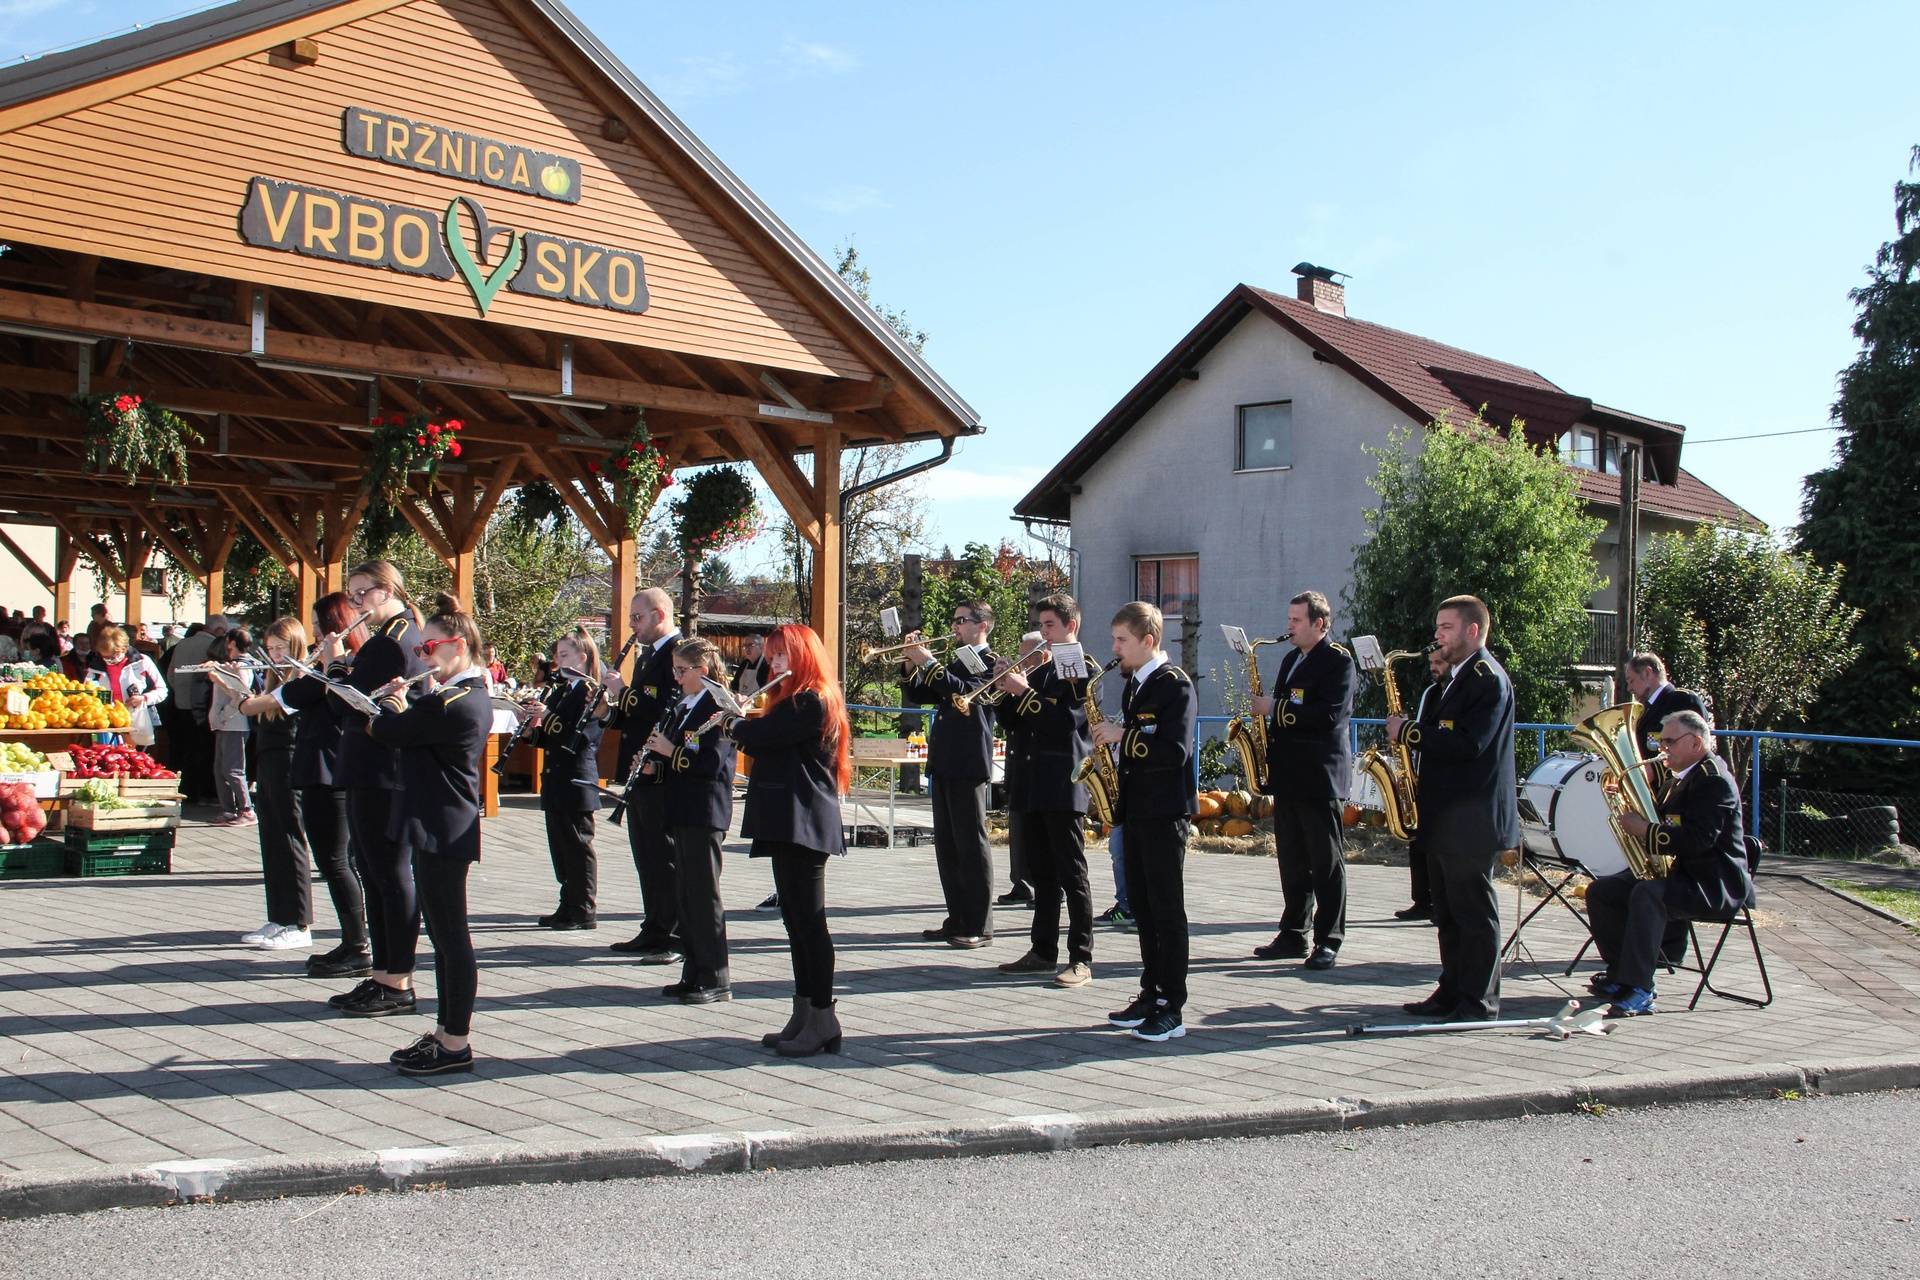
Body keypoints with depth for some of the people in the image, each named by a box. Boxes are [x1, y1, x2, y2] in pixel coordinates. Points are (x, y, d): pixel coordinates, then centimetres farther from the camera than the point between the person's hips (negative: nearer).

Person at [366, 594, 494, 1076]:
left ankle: (456, 1044, 4)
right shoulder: (474, 698, 11)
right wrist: (402, 709, 1)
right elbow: (415, 733, 16)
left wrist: (392, 706, 3)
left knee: (451, 935, -3)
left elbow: (387, 734, -15)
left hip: (440, 831, -10)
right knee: (445, 934, 15)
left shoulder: (450, 703, -20)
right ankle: (446, 1030, 24)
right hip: (446, 827, 10)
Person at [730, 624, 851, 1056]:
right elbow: (765, 745, 17)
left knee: (808, 920, -7)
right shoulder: (794, 700, 19)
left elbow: (760, 736, -17)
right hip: (788, 824, 10)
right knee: (795, 919, 11)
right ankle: (805, 1016, 16)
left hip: (804, 823, -10)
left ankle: (822, 1019, -3)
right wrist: (746, 726, 1)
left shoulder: (812, 701, -13)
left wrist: (737, 724, 2)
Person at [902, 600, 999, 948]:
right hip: (943, 763, 9)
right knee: (947, 847, 10)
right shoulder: (953, 663, 21)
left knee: (971, 846, -5)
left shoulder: (990, 663, -5)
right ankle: (957, 921, 17)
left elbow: (966, 692, -22)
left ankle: (979, 927, -2)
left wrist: (929, 664, -19)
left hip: (968, 765, -9)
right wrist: (912, 666, 4)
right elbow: (916, 696, 20)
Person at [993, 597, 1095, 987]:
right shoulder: (1039, 670, 18)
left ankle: (1081, 959, -3)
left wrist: (1025, 693, -16)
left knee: (1071, 875, -5)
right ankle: (1043, 951, 17)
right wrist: (1008, 693, -1)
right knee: (1042, 874, 11)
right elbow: (1014, 723, 15)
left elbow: (1066, 721, -17)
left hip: (1064, 786, -7)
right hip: (1032, 785, 7)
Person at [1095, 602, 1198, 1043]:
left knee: (1167, 909, -4)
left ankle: (1171, 1008, 0)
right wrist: (1112, 739, 3)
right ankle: (1151, 994, 20)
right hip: (1137, 807, 9)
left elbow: (1175, 750, -22)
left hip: (1165, 811, -9)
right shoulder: (1134, 684, 14)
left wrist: (1121, 737, -19)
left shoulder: (1174, 684, -13)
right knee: (1143, 906, 12)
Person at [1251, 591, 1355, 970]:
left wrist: (1275, 709, -19)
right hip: (1288, 775, 8)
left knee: (1326, 863, -1)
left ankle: (1328, 940, 4)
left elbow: (1329, 716, -21)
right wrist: (1265, 713, 4)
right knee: (1292, 863, 11)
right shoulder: (1290, 660, 17)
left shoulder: (1338, 661, -9)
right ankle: (1293, 935, 17)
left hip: (1320, 778, -8)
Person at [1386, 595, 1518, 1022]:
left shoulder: (1487, 678, -13)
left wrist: (1409, 732, -17)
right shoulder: (1461, 676, 18)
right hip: (1446, 816, 10)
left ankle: (1479, 1002, 2)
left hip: (1470, 819, -10)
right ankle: (1452, 992, 20)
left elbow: (1467, 744, -23)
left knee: (1474, 913, -3)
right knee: (1449, 913, 13)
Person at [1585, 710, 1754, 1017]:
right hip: (1678, 872, 10)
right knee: (1600, 892, 0)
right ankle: (1620, 976, 6)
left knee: (1648, 893, -36)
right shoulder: (1682, 776, 16)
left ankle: (1639, 992, -36)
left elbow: (1699, 839, -28)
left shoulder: (1714, 779, -16)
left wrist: (1645, 830, -24)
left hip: (1715, 885, -10)